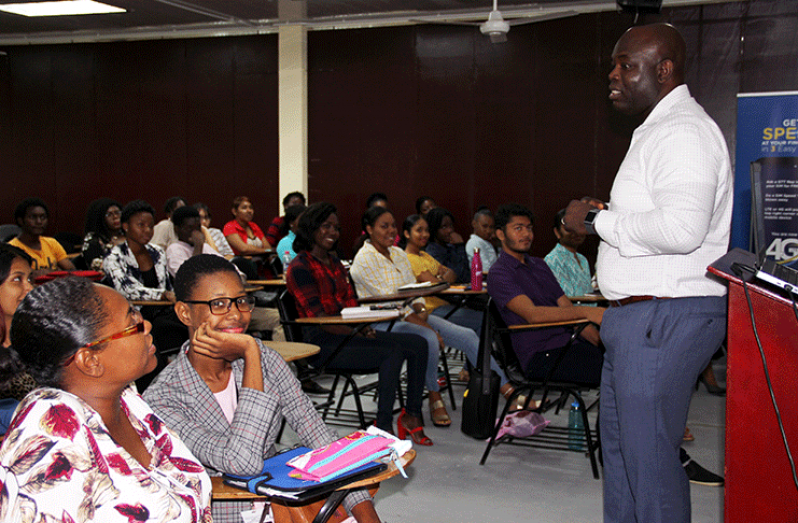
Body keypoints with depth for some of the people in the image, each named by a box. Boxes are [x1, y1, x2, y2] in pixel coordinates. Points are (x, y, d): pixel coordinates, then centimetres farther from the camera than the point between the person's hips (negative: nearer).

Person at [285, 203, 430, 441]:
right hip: (322, 342, -8)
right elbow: (317, 317, -16)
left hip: (345, 333, 9)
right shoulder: (299, 268, -8)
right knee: (393, 352, -28)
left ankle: (412, 415, 1)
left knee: (418, 344, -5)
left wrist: (365, 327, -5)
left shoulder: (334, 263, 19)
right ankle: (383, 428, -24)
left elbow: (350, 301, 16)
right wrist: (358, 332, -20)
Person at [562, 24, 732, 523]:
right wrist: (608, 215, 13)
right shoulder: (656, 130, 19)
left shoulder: (683, 131, -16)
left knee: (649, 454, -4)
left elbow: (681, 228, -30)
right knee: (619, 443, 19)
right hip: (638, 315, 11)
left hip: (665, 317, -11)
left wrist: (599, 222, -18)